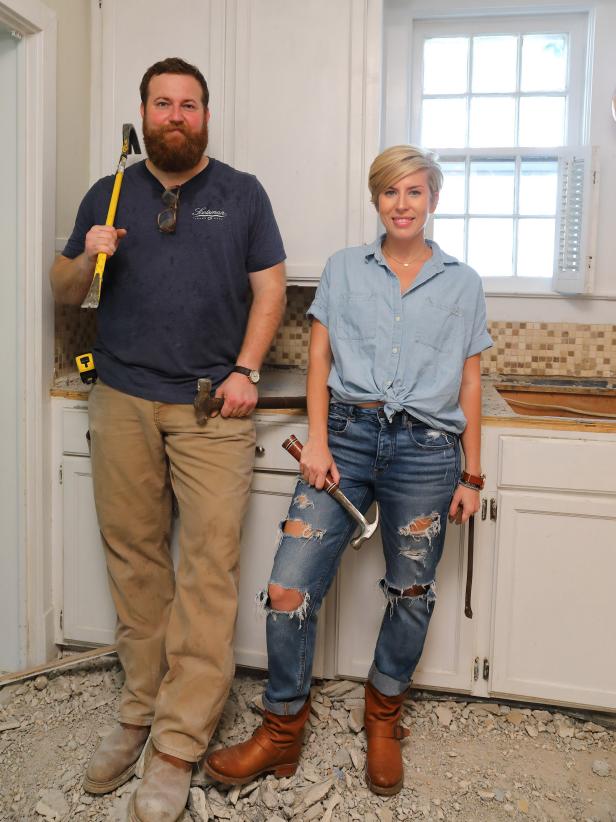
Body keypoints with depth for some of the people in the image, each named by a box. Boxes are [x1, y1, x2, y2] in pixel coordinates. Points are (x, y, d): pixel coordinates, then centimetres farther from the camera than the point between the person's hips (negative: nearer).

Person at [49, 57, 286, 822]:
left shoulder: (242, 193, 10)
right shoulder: (108, 194, 14)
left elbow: (270, 287, 6)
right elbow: (63, 291, 16)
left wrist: (246, 370, -6)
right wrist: (85, 258, -6)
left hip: (213, 408, -2)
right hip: (122, 404, 2)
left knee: (210, 565, -6)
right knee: (134, 560, 7)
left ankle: (178, 744, 4)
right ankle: (138, 711, 23)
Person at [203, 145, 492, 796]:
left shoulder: (462, 283, 11)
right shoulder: (343, 269, 11)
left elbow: (468, 383, 10)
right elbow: (319, 358, 6)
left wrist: (472, 476, 8)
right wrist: (317, 440, -6)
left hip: (427, 449, 1)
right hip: (348, 434, 0)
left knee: (410, 594, 10)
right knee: (289, 589, -7)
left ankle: (383, 719, 35)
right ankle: (282, 732, 15)